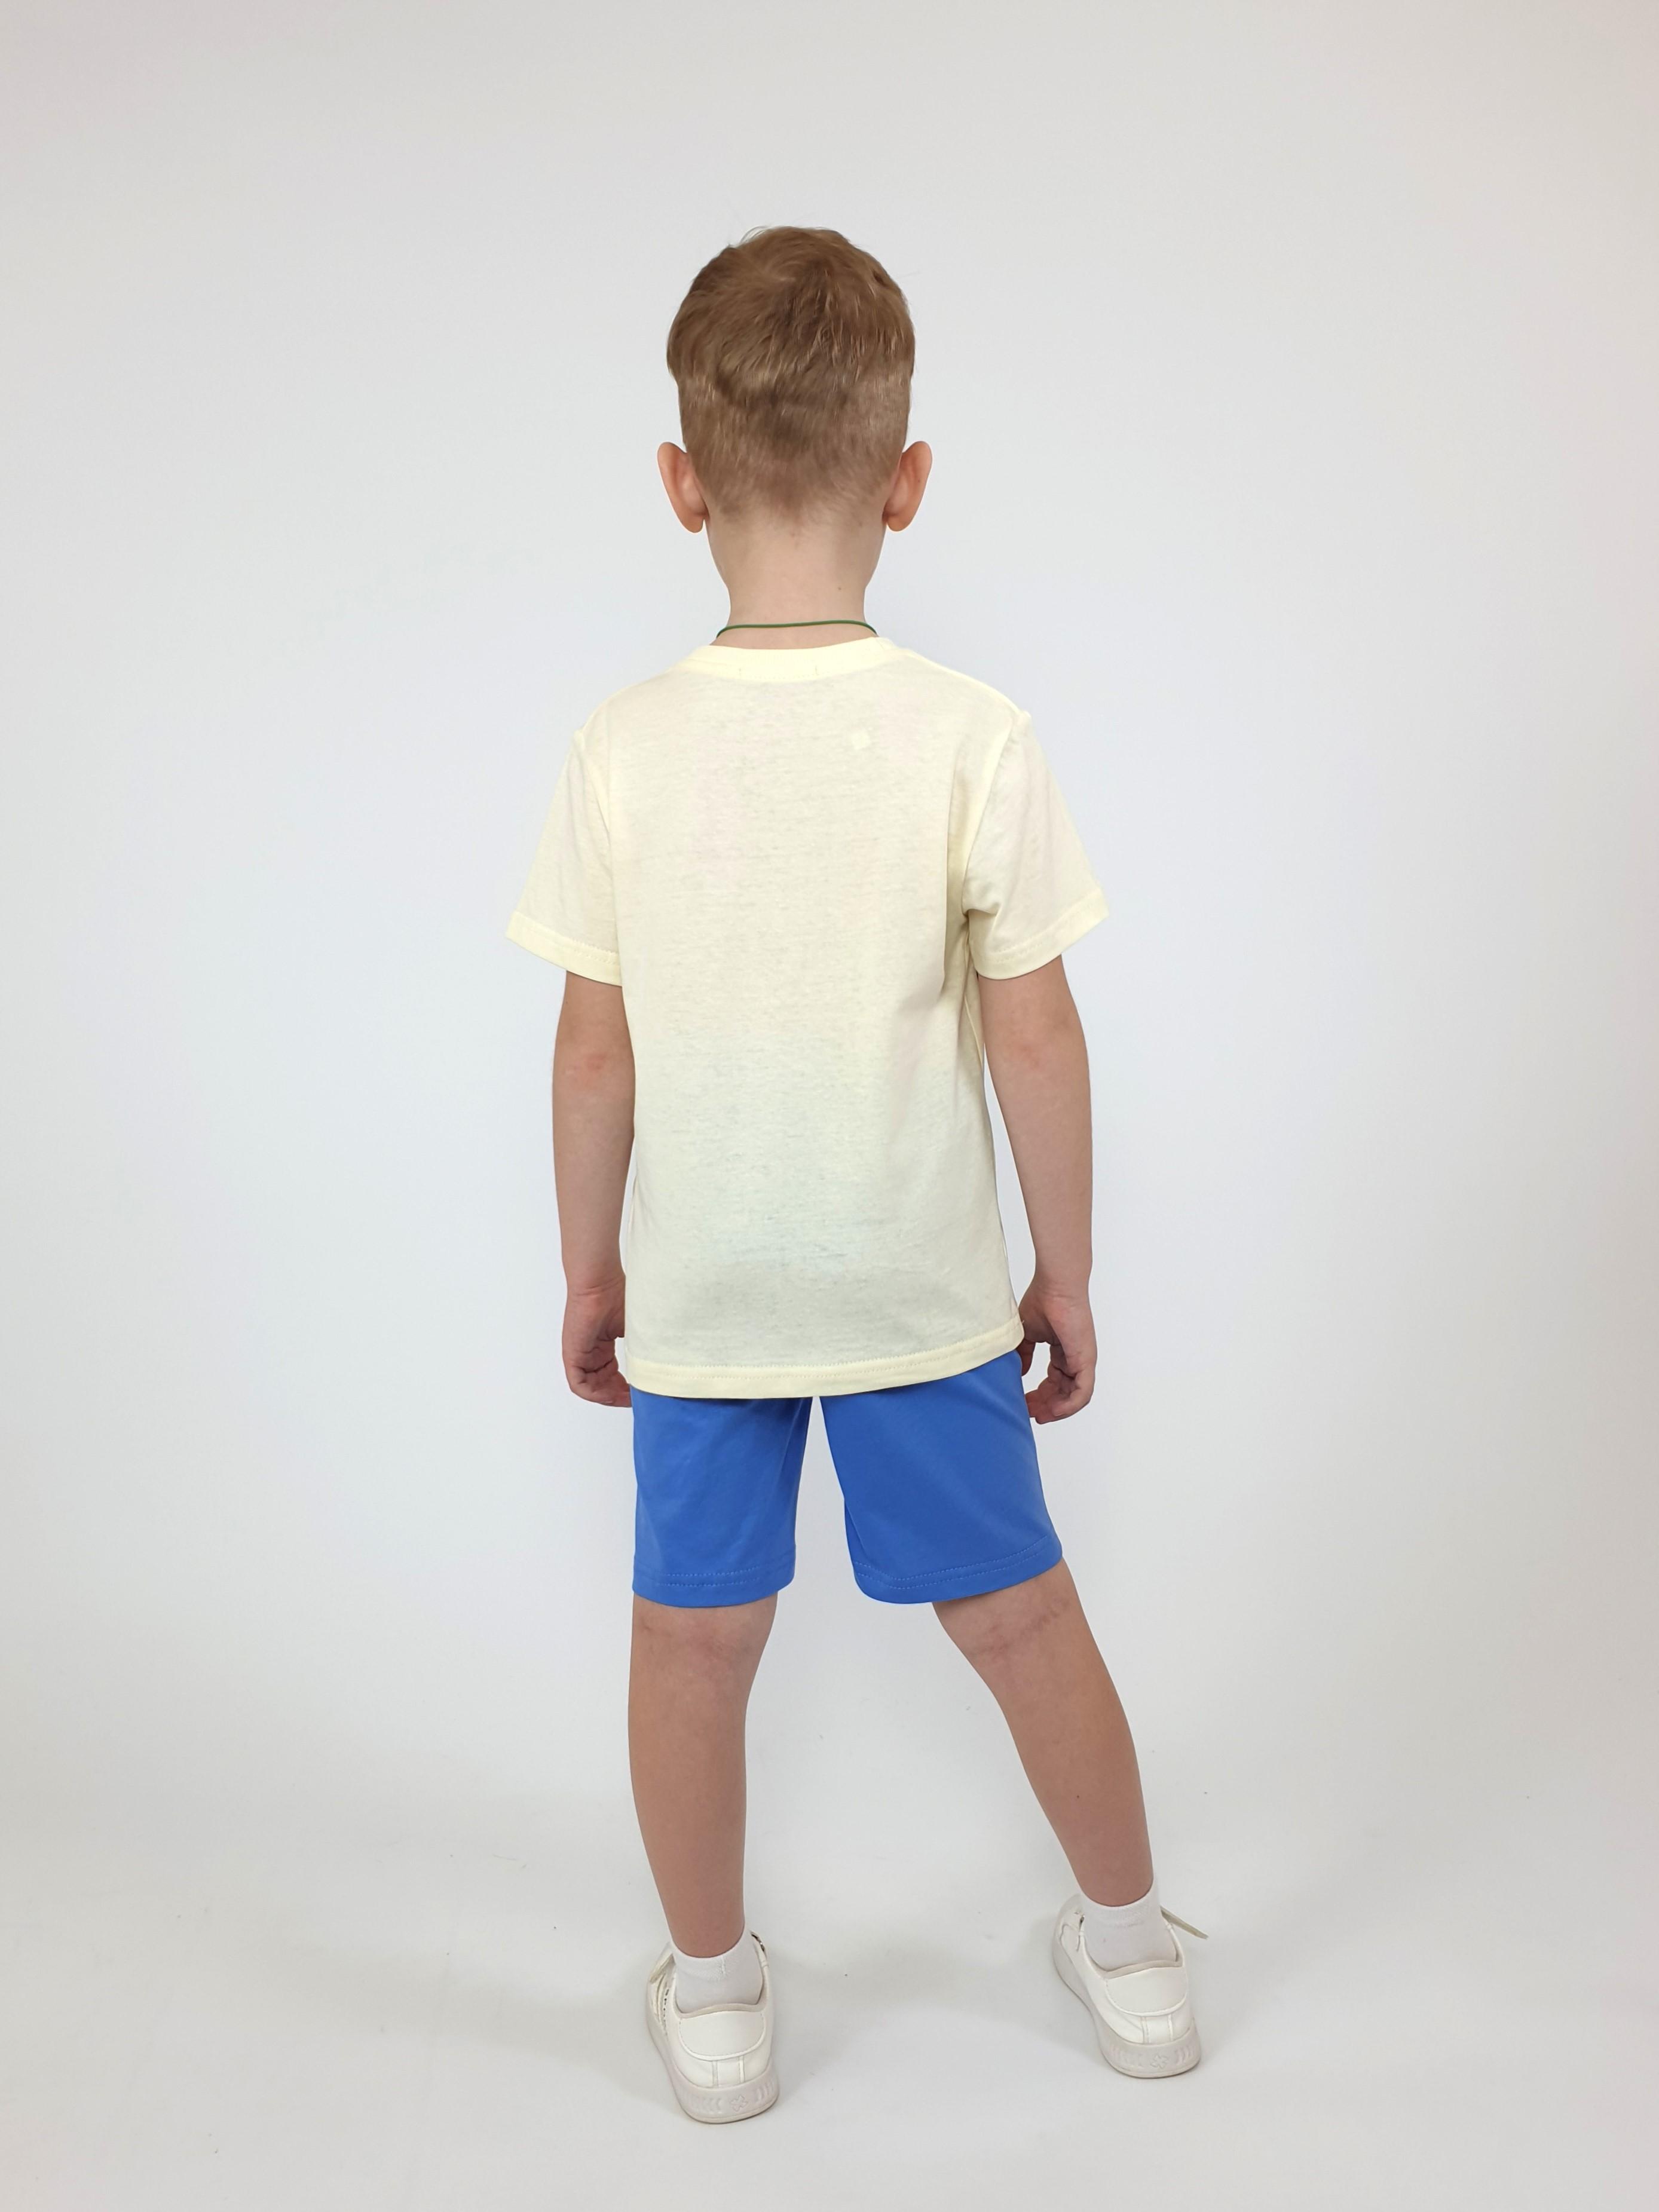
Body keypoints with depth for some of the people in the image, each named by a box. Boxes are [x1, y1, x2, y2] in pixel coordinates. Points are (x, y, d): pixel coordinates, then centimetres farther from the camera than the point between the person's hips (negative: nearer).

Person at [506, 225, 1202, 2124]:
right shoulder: (973, 737, -14)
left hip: (697, 1296, 1)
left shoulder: (621, 749, -11)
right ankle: (1133, 1951, 39)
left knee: (693, 1641, 17)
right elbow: (1035, 1039, -10)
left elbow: (597, 1055, -7)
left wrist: (587, 1270, 8)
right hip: (927, 1286, 0)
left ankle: (714, 1999, 36)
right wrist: (1068, 1272, 3)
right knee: (1019, 1615, 18)